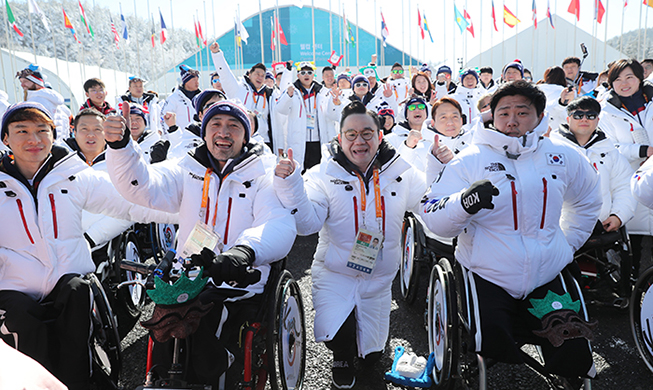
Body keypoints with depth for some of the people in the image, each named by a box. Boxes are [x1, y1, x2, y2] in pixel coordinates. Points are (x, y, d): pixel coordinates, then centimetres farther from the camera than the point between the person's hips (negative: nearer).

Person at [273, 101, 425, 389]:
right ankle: (342, 358, 16)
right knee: (338, 337, -22)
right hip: (334, 274, -2)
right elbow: (306, 222, -19)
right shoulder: (324, 175, -10)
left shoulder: (401, 172, -3)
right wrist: (289, 184, -32)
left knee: (372, 355, 12)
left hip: (379, 278, 2)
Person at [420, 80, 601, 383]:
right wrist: (465, 202, -34)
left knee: (575, 362, 6)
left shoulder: (563, 157, 3)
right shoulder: (471, 159, -8)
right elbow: (433, 219, -15)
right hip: (488, 277, -3)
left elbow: (588, 201, 24)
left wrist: (567, 243, 17)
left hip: (548, 278, 4)